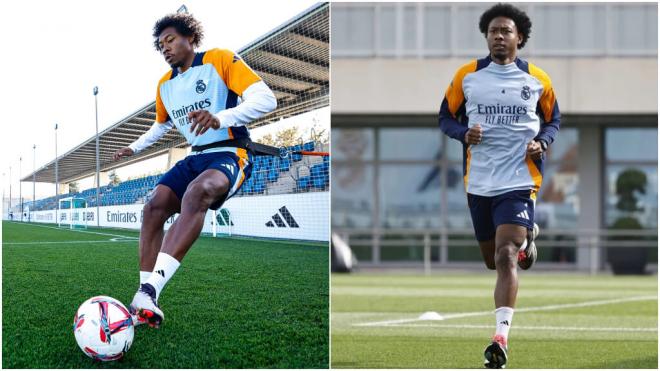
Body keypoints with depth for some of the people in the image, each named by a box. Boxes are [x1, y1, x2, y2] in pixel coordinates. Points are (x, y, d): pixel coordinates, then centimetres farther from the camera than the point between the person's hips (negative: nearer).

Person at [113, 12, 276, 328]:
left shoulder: (219, 60, -7)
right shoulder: (165, 85, 15)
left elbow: (266, 99, -20)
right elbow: (162, 124, 38)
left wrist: (221, 118, -34)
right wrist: (135, 147, 30)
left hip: (229, 154, -7)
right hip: (195, 158, 7)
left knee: (197, 192, -37)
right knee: (154, 206, -18)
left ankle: (149, 290, -48)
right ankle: (147, 306, -19)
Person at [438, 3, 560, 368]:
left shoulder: (538, 80, 2)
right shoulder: (467, 75, 2)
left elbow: (552, 120, 15)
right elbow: (446, 116, 10)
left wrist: (541, 142, -6)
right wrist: (464, 133, -11)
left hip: (519, 181, -3)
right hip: (479, 183, 3)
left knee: (505, 257, -18)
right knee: (492, 259, 17)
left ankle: (501, 338, -20)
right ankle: (526, 237, 52)